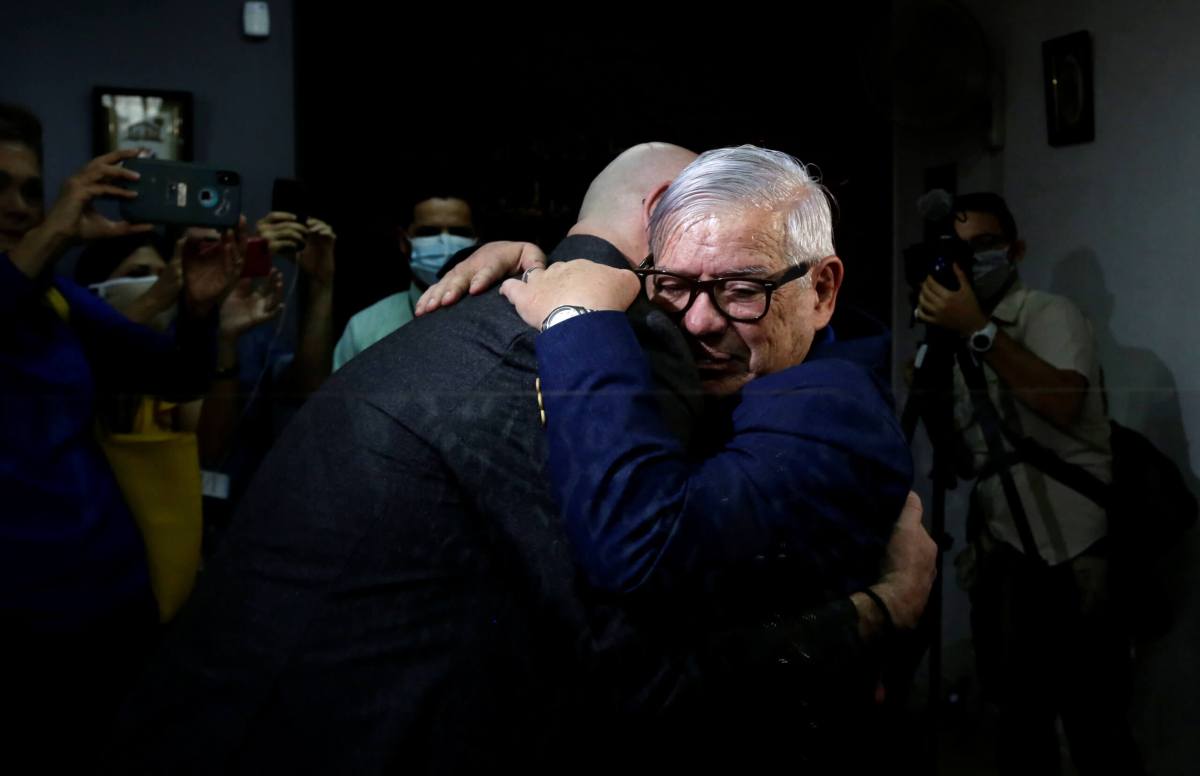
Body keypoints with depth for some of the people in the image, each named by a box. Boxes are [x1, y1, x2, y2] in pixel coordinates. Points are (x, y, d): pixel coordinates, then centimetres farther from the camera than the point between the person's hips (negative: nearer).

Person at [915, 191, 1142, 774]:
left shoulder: (1049, 314, -4)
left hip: (1071, 556, -6)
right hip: (999, 557, 6)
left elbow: (1065, 403, -24)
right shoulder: (960, 345, 14)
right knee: (1018, 722, 15)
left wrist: (978, 331, -24)